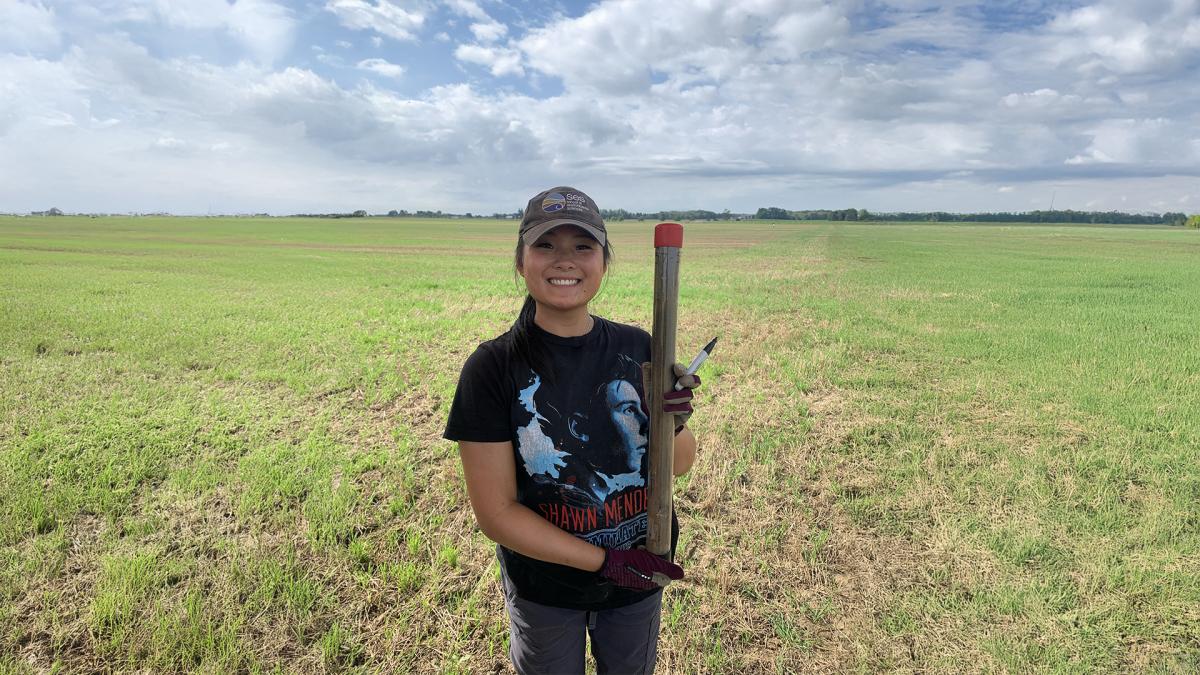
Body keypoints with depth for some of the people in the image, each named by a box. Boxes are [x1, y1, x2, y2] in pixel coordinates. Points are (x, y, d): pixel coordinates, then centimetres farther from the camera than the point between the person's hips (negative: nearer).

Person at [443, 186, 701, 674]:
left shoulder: (637, 349, -11)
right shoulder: (492, 368, -19)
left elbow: (680, 465, -2)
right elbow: (496, 511, -17)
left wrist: (674, 423, -23)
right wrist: (604, 561, -20)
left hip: (642, 578, 3)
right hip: (543, 587, -2)